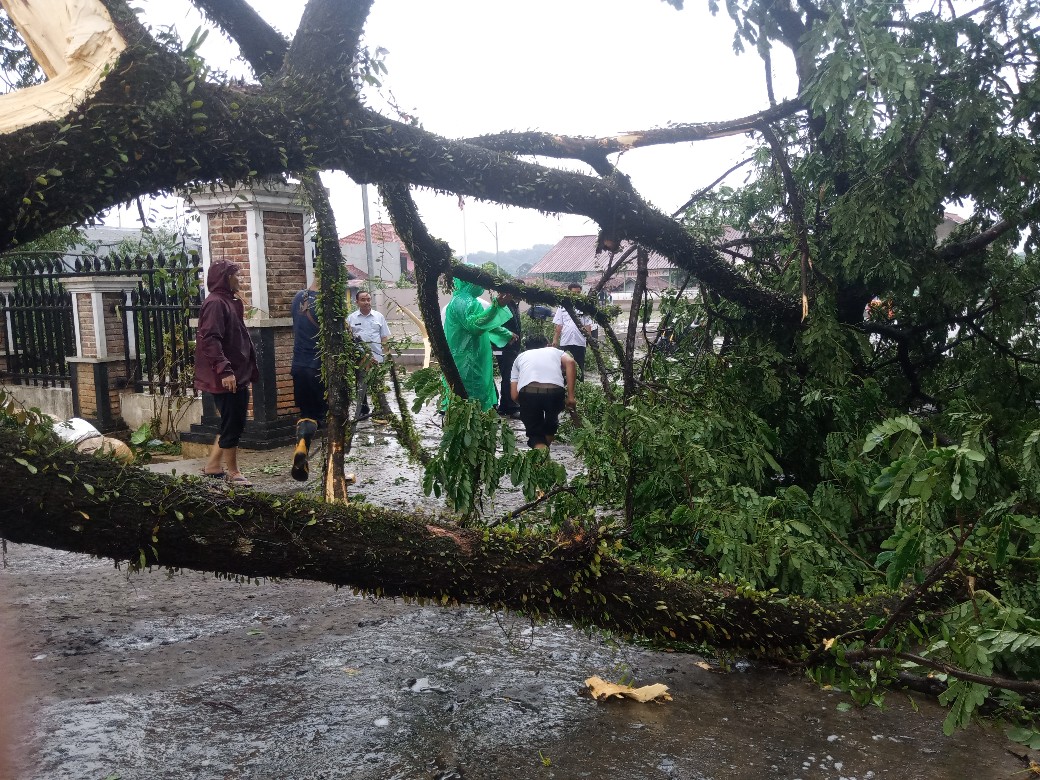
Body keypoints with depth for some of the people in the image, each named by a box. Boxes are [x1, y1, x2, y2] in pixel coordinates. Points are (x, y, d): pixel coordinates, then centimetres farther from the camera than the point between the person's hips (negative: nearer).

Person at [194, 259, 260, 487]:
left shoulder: (229, 302, 17)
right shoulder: (215, 303, -14)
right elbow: (210, 340, -24)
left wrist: (251, 368, 24)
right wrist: (225, 371, -29)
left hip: (238, 375, 10)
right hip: (227, 378, -10)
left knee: (234, 423, 16)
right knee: (232, 425, -1)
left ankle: (213, 465, 25)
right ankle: (233, 472, 10)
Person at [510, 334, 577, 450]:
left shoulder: (520, 357, 33)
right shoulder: (555, 351, 32)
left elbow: (514, 395, 21)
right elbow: (571, 362, 7)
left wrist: (526, 405, 40)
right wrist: (570, 396, 7)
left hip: (527, 392, 0)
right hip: (555, 391, 1)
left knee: (535, 431, 15)